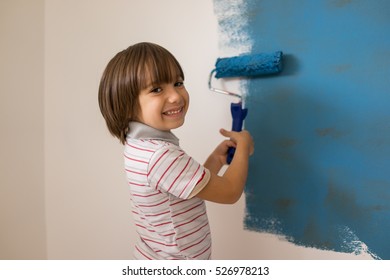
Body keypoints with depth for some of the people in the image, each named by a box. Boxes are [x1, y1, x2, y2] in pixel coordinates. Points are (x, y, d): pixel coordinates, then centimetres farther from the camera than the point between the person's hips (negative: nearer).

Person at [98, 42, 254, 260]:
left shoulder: (143, 146, -2)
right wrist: (243, 145, -8)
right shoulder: (160, 156, -31)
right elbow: (230, 191, -22)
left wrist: (216, 160, -2)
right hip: (174, 268, -8)